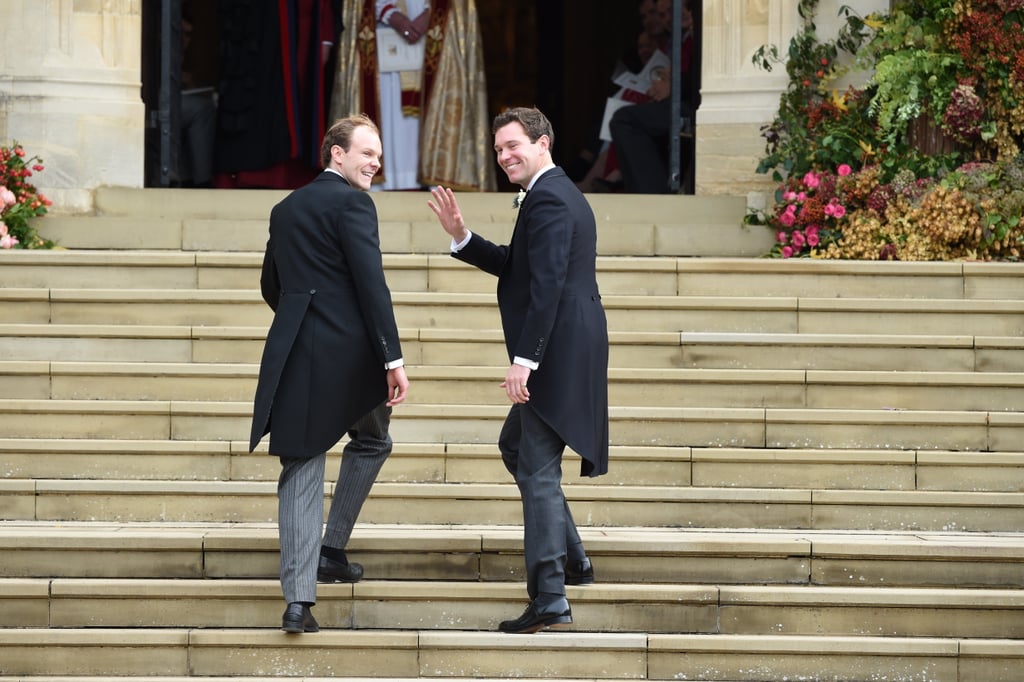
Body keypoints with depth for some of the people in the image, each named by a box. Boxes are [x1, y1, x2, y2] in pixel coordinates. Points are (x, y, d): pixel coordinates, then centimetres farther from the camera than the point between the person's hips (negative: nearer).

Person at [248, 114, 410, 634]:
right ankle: (332, 549, 18)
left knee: (300, 470, 3)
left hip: (295, 356, 5)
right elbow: (371, 285, -14)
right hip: (350, 353, -5)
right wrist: (393, 359, -15)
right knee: (372, 440, 23)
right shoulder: (352, 203, -6)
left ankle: (299, 599, -7)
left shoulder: (285, 209, 17)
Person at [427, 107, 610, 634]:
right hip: (560, 354, 11)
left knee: (538, 470, -9)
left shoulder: (548, 200, -16)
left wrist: (524, 361, -26)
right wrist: (460, 236, 10)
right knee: (515, 446, 25)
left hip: (557, 353, -11)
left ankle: (549, 599, -10)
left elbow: (547, 285, -24)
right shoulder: (556, 193, 18)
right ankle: (571, 559, 29)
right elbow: (513, 267, 22)